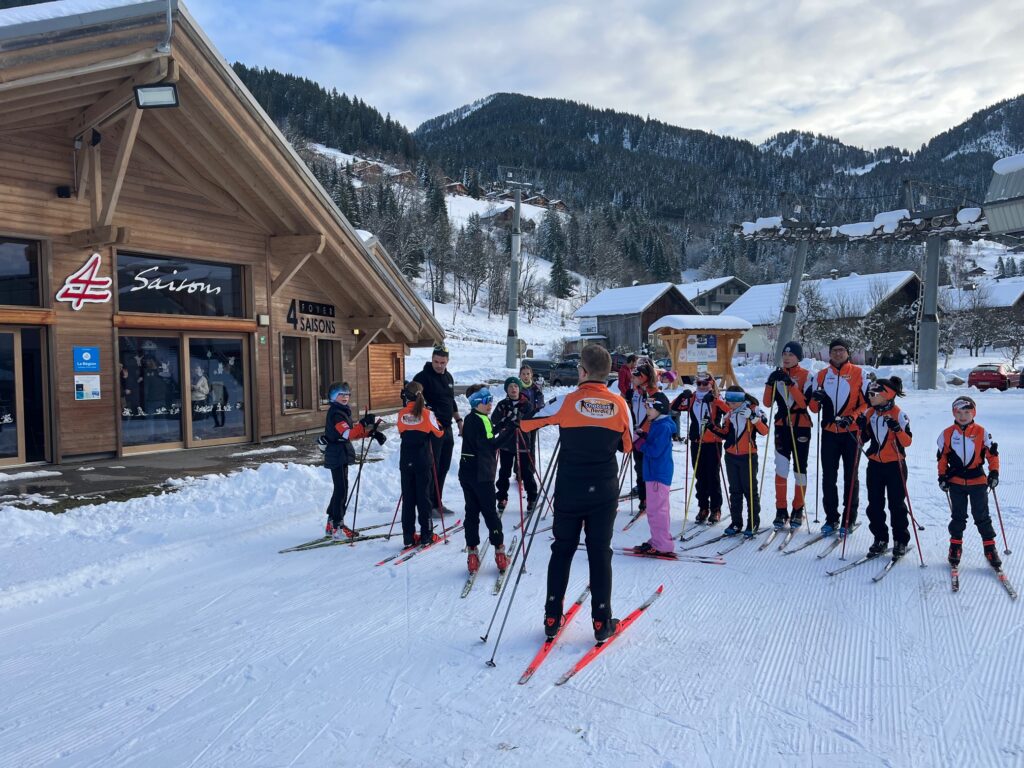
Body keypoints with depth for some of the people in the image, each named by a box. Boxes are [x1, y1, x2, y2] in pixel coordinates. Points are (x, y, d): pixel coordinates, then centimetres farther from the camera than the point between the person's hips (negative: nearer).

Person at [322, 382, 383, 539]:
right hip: (337, 456, -10)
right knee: (341, 490, -8)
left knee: (340, 490, 16)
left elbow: (353, 430, 16)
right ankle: (338, 527, -4)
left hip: (341, 456, 10)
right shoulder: (336, 413, -17)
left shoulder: (344, 411, 14)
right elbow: (348, 434, -28)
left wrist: (371, 433, 4)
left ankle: (332, 523, 25)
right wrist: (364, 424, -38)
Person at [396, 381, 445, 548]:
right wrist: (433, 418, 18)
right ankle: (426, 535, 11)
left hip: (406, 462, 2)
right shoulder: (427, 413, -10)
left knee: (408, 499, 8)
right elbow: (439, 432, 2)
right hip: (423, 462, -2)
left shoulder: (401, 414, -2)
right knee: (424, 497, 6)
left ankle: (408, 537, 10)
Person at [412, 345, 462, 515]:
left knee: (444, 467, 11)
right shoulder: (423, 377, -10)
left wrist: (459, 420, 20)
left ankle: (438, 502, 21)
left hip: (447, 429, 8)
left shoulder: (448, 377, 14)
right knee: (432, 468, -6)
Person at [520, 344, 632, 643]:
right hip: (604, 492, 1)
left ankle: (552, 618, 17)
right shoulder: (620, 405, -6)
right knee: (600, 553, 10)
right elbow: (627, 446, 8)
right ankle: (602, 622, 14)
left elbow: (525, 424, -1)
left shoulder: (566, 401, -12)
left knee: (562, 550, 12)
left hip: (569, 491, -1)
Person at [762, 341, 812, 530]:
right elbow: (767, 403, 1)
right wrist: (771, 383, -13)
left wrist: (790, 384, -24)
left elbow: (805, 402, -16)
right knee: (781, 467, -5)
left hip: (801, 426, -2)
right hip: (782, 425, 2)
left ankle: (798, 510, 18)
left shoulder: (806, 375, -4)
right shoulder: (777, 374, 7)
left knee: (800, 468, 6)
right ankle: (781, 511, 3)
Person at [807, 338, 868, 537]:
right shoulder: (821, 375, 9)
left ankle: (849, 519, 12)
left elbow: (866, 402, -1)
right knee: (828, 478, 5)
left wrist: (852, 418, -17)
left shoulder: (858, 373, 1)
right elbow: (813, 408, 10)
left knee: (850, 477, 4)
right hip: (829, 432, 3)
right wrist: (815, 399, -12)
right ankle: (831, 518, 15)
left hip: (851, 432, -3)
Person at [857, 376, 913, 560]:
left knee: (896, 504, 3)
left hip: (894, 465, -5)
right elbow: (863, 440, 11)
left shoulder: (899, 415, -10)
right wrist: (861, 428, -8)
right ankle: (880, 540, 19)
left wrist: (897, 429, -29)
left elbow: (907, 441, -13)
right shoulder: (869, 413, 5)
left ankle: (900, 541, 16)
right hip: (874, 464, 5)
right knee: (874, 504, 8)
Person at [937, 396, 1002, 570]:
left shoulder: (982, 432, -4)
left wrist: (994, 472, -7)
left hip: (978, 480, -1)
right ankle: (955, 545, 20)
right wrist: (942, 476, 3)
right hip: (956, 482, 1)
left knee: (982, 516, 4)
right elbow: (942, 457, 7)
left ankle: (990, 547, 15)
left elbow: (992, 453, 2)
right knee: (958, 516, 10)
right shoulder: (947, 434, -1)